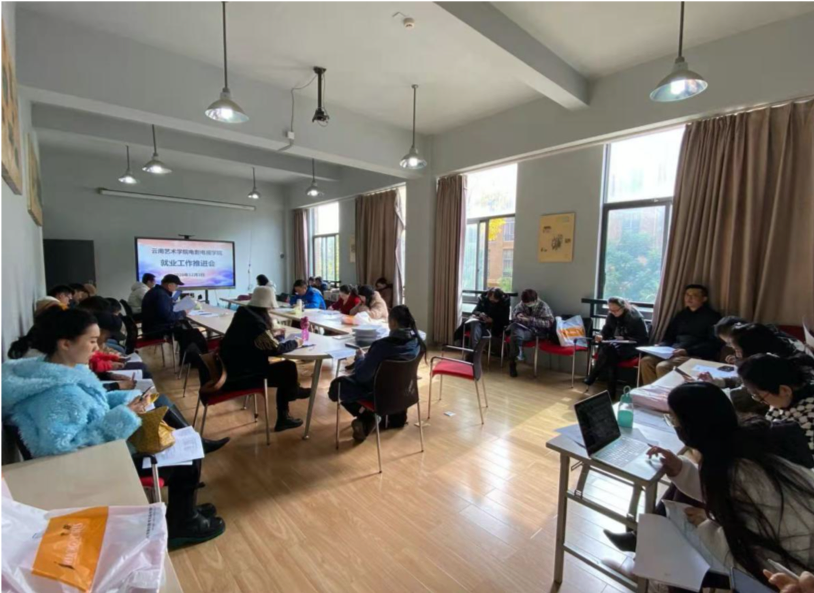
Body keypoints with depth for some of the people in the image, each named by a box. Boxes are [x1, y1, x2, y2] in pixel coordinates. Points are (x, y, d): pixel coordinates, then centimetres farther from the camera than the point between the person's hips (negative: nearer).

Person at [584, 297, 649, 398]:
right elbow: (607, 330, 14)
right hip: (615, 344, 5)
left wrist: (625, 339, -23)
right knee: (610, 352, -33)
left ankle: (593, 377, -17)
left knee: (610, 348, -36)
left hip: (632, 347, -5)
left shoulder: (635, 317, -14)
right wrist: (601, 336, -9)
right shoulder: (611, 316, 2)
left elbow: (644, 339, -11)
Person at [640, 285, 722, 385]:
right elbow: (669, 337, 24)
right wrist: (660, 346, 1)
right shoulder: (681, 315, 23)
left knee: (662, 366, -31)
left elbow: (714, 344, -10)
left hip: (696, 356, -6)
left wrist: (687, 351, -21)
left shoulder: (712, 317, 2)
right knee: (646, 361, -19)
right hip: (674, 353, 7)